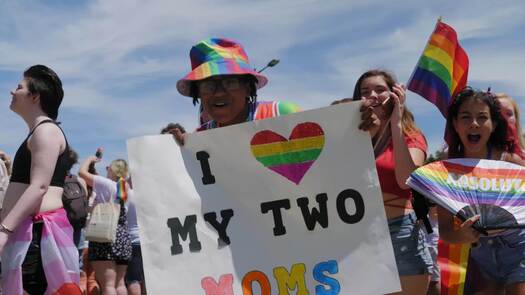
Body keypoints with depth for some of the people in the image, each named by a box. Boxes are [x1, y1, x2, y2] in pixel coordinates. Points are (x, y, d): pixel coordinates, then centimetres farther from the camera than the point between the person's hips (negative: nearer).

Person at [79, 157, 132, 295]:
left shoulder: (106, 183, -6)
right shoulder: (128, 190, 11)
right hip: (123, 237, 7)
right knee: (119, 283, 10)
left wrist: (90, 159, 13)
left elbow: (82, 171, -3)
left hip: (105, 237, -7)